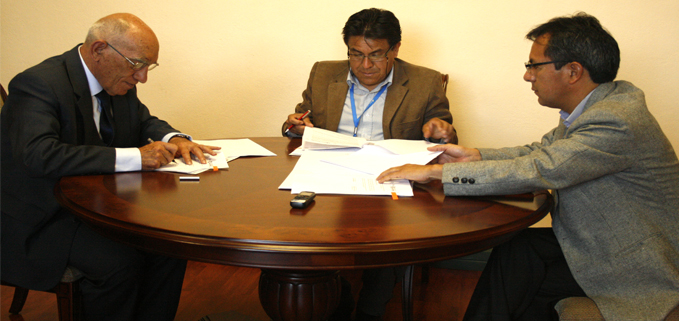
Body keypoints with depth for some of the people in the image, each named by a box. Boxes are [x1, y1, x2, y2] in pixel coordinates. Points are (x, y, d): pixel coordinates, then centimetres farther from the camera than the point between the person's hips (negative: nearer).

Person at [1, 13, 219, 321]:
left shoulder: (118, 80, 2)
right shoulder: (38, 84, -21)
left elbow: (144, 121, 19)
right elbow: (40, 154, -36)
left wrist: (173, 139, -6)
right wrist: (134, 157, -36)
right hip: (44, 217, -7)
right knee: (121, 261, -29)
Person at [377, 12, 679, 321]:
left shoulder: (617, 122, -29)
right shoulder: (594, 107, 1)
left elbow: (535, 171, -32)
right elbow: (538, 152, 10)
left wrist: (435, 171, -27)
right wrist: (474, 156, -5)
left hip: (638, 271, -8)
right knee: (514, 252, -8)